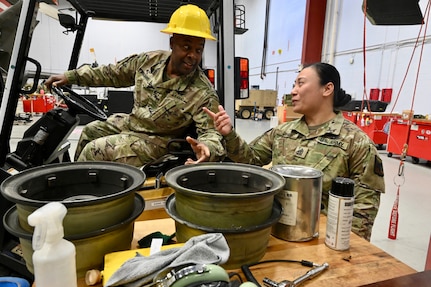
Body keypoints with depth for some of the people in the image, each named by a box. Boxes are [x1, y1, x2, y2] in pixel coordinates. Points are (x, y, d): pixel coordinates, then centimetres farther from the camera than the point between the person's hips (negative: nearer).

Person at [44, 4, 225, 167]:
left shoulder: (204, 93, -25)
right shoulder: (150, 60, -8)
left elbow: (211, 131, -28)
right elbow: (112, 73, 4)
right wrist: (70, 76, 4)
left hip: (156, 142, -6)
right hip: (130, 122, 7)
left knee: (94, 150, -13)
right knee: (90, 131, 18)